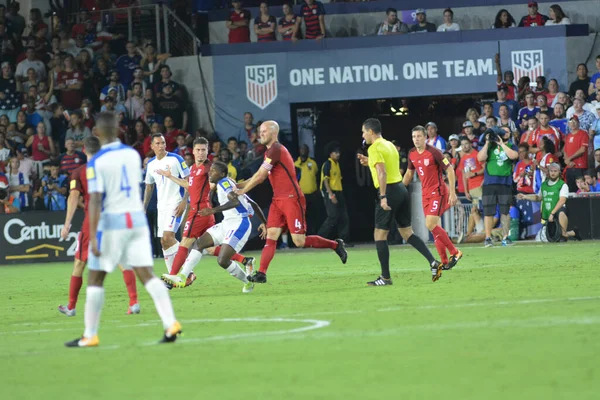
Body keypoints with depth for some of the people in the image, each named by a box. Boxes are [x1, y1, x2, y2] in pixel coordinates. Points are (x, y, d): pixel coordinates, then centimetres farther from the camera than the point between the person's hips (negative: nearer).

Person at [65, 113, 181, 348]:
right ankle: (170, 323, -11)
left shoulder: (96, 162, -12)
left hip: (112, 222, -5)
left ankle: (90, 335, 8)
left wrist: (92, 236, -19)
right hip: (137, 218, 5)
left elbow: (95, 200, -17)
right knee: (146, 274, 2)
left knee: (95, 278, 6)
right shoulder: (133, 154, 5)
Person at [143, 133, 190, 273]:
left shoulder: (175, 159, -8)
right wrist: (144, 208, 17)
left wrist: (184, 201, -18)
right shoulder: (151, 164, 10)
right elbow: (149, 187, 21)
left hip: (175, 203, -7)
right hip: (161, 206, 7)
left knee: (168, 237, -21)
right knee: (164, 242, 5)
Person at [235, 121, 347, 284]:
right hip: (278, 200, 9)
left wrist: (242, 190, -3)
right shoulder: (270, 152, 16)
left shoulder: (276, 150, -15)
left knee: (299, 241, -8)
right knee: (271, 236, -3)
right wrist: (239, 185, 13)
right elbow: (260, 177, 21)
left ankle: (335, 245, 10)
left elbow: (259, 176, -13)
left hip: (292, 199, -9)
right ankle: (261, 274, -9)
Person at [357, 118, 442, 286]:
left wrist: (383, 197, -25)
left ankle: (385, 277, -1)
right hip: (401, 189, 9)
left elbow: (382, 173, -20)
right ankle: (433, 263, 1)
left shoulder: (374, 148, -9)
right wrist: (370, 162, 24)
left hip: (390, 191, -9)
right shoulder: (389, 145, 17)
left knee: (380, 234, -1)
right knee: (407, 232, 13)